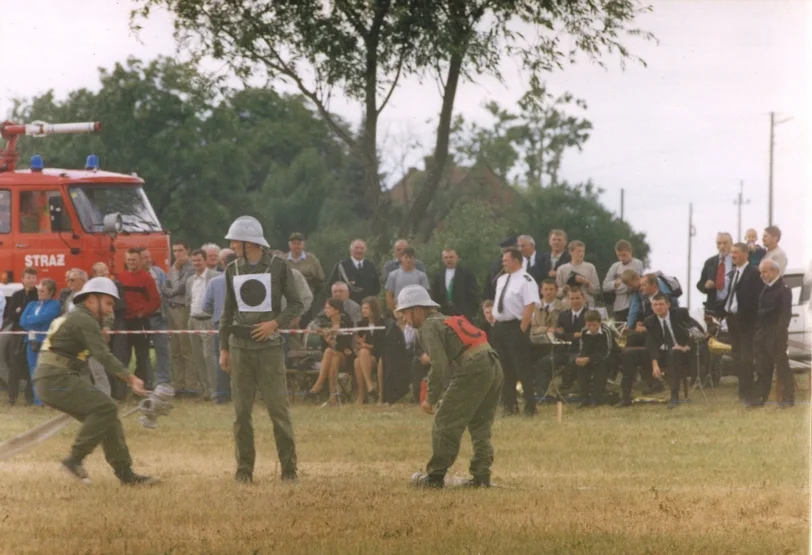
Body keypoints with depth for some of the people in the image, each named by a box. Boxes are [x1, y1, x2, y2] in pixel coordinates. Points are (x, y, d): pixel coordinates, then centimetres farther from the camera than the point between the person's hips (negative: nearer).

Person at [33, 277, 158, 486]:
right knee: (105, 407, -17)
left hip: (51, 382, 10)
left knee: (105, 415, 8)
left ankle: (125, 473, 6)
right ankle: (75, 459, -12)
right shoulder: (85, 321, -9)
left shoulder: (75, 318, 23)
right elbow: (103, 355, -21)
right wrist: (130, 378, -27)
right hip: (57, 381, -10)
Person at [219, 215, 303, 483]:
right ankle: (244, 469, 9)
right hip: (240, 347, 3)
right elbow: (228, 312, 15)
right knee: (241, 411, 3)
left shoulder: (278, 266, -1)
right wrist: (223, 348, 11)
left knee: (278, 408, -5)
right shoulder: (232, 270, 9)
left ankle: (289, 468, 2)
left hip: (269, 345, -3)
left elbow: (296, 305, 2)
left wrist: (275, 323, -14)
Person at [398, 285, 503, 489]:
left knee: (445, 423, 0)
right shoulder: (446, 321, 29)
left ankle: (435, 477, 2)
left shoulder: (429, 327, 1)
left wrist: (431, 399, -3)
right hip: (494, 366, 9)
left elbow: (439, 365, -10)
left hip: (472, 370, -9)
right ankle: (481, 476, 13)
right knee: (480, 426, 17)